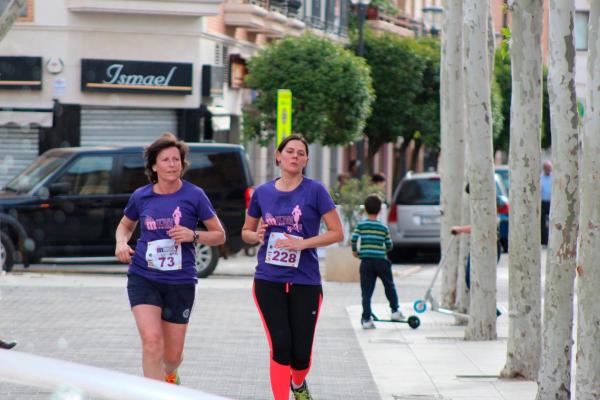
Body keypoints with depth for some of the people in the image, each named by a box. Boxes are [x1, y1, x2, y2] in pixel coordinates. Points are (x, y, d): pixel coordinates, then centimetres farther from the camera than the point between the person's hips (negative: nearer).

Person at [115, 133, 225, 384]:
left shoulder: (194, 195, -4)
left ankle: (169, 375, 45)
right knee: (151, 339, -22)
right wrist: (121, 243, 0)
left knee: (173, 355, 9)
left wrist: (193, 236, -17)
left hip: (180, 281, 0)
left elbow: (219, 235, 2)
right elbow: (125, 225, 22)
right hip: (143, 277, 0)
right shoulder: (141, 197, 2)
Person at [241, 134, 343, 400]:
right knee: (280, 346, -10)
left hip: (305, 281, -1)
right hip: (268, 281, 1)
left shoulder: (315, 191, -3)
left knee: (301, 353, 3)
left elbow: (337, 233, -4)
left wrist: (302, 243, -16)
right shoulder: (262, 193, 6)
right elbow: (246, 231, 19)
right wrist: (256, 236, -5)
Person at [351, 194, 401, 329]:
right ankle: (395, 311, 24)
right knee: (389, 286, 20)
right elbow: (389, 245, 6)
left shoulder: (361, 225, 0)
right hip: (381, 261, 0)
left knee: (366, 292, 2)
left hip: (366, 261, 0)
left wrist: (355, 251, 8)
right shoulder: (384, 228, 3)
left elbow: (353, 239, -10)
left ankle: (366, 319, -2)